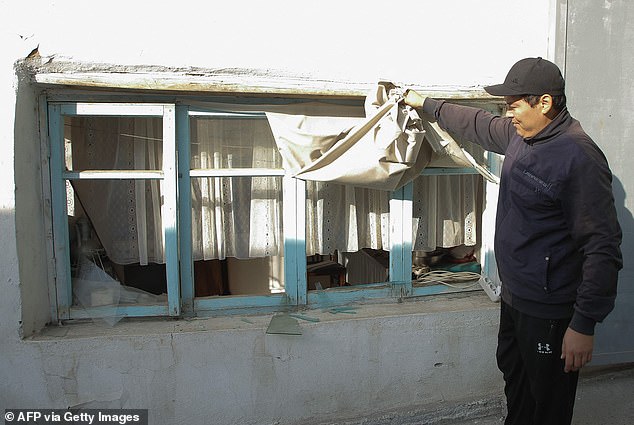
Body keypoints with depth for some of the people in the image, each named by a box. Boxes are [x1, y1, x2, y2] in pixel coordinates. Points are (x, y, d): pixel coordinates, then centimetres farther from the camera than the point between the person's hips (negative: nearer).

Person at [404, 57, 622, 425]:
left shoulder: (579, 157, -24)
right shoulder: (520, 134, 2)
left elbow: (603, 248, -25)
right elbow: (477, 124, 22)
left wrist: (585, 324, -23)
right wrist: (425, 103, 30)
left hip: (549, 311, -9)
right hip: (514, 297, 9)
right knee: (513, 373, 27)